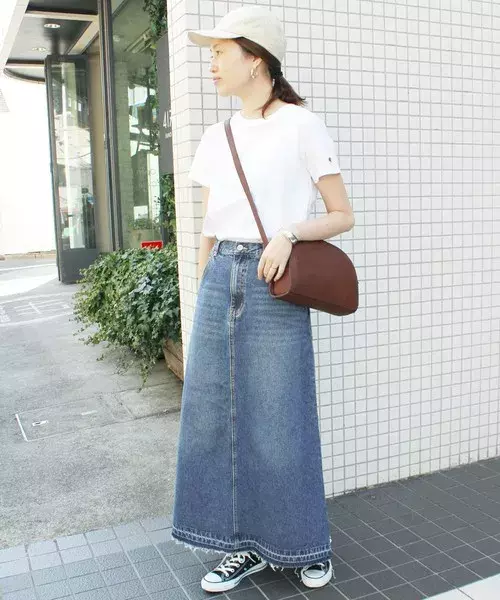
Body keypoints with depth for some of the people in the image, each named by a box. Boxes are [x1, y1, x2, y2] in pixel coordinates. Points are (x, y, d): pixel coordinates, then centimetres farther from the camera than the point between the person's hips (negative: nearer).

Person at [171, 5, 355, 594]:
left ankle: (306, 545, 26)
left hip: (274, 283, -6)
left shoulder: (302, 126, -3)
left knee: (279, 420, 1)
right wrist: (203, 298, 15)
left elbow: (342, 215, -2)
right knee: (215, 415, 8)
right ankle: (246, 545, 26)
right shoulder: (215, 138, 14)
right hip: (219, 280, 6)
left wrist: (289, 233, -19)